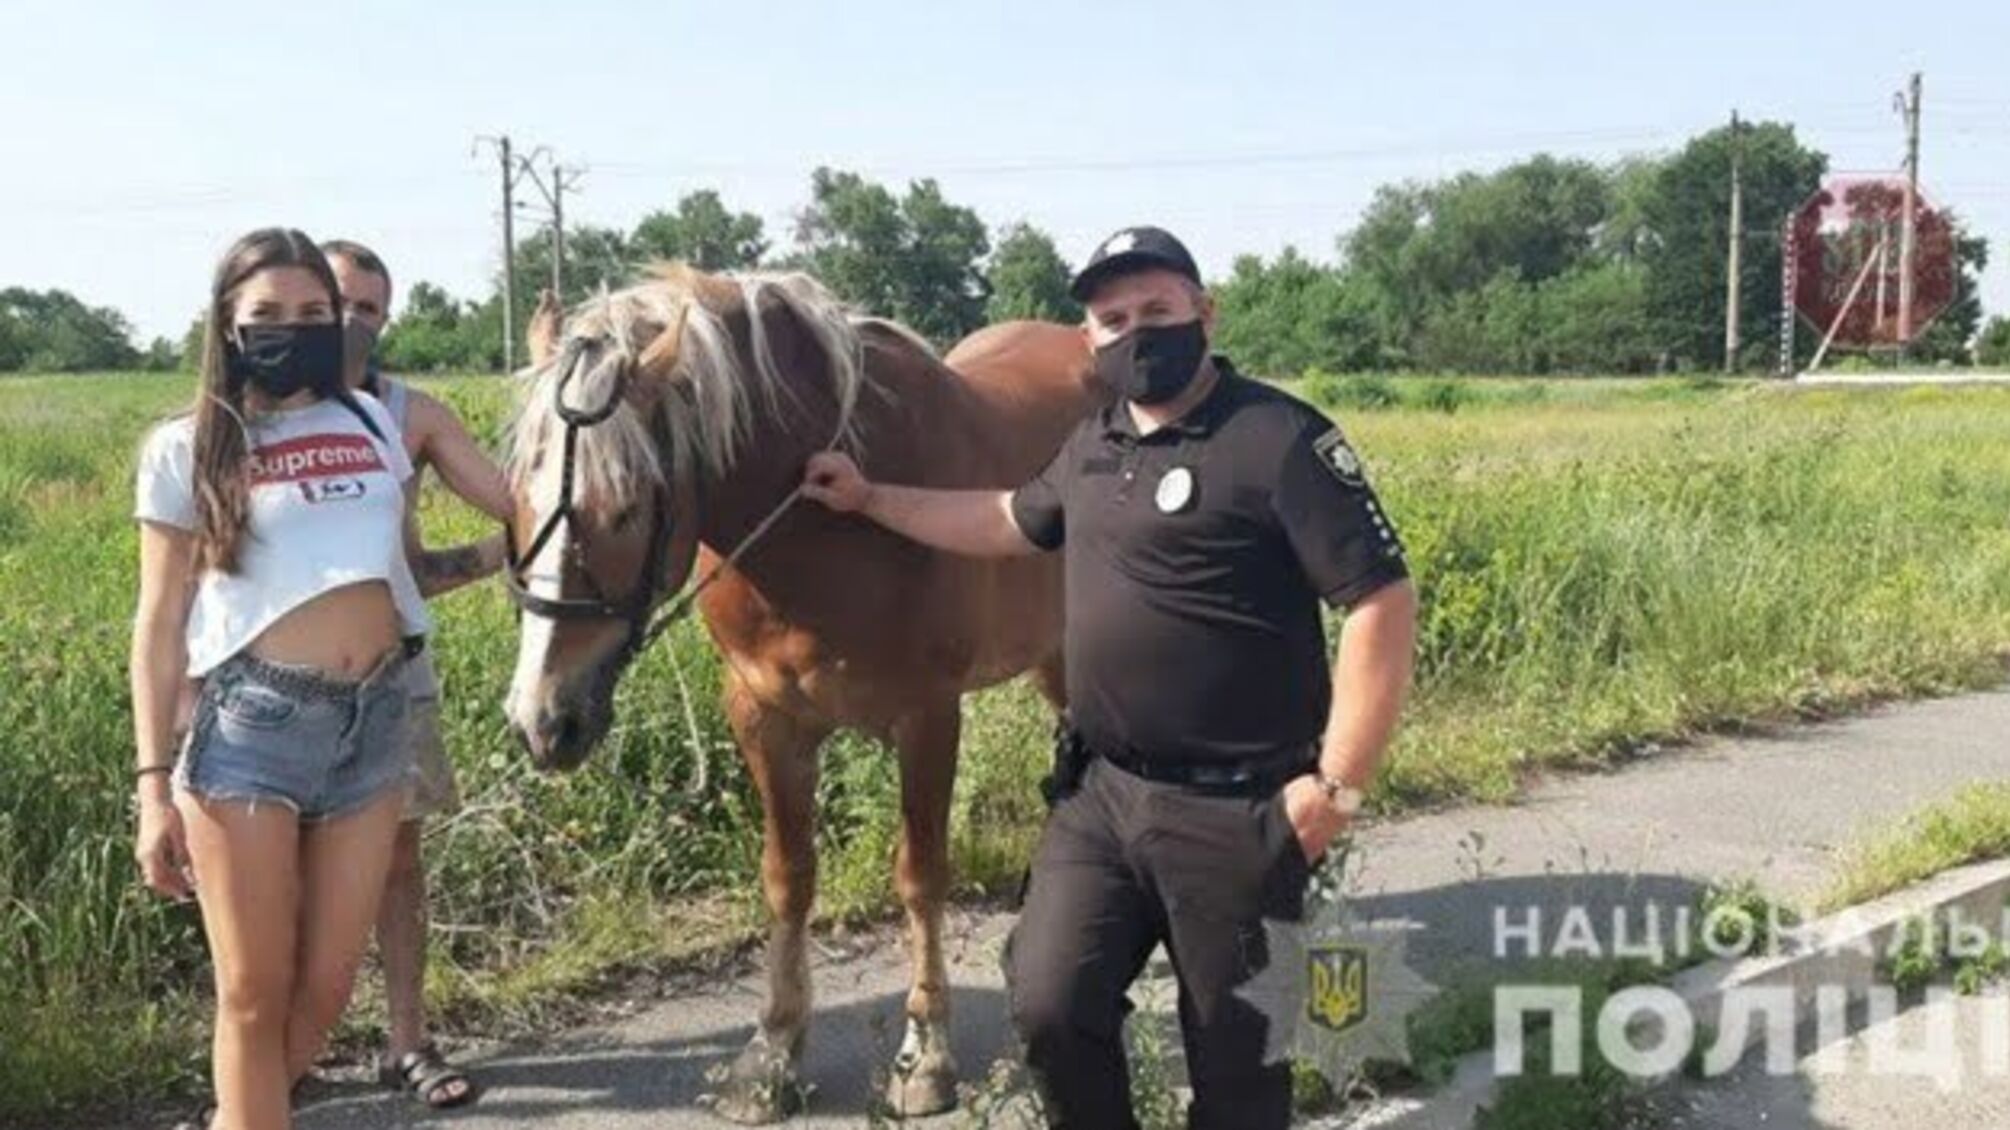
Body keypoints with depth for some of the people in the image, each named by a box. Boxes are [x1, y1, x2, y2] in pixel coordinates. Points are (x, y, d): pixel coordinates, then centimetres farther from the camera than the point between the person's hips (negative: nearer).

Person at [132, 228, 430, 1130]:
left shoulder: (370, 422, 12)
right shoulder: (185, 449, 1)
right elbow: (160, 623, -1)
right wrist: (154, 785, -7)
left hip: (375, 719, 4)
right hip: (251, 724, -4)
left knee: (324, 990, 10)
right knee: (254, 997, 4)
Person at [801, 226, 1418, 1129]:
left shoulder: (1278, 440, -15)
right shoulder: (1096, 443, 9)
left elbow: (1383, 607, -18)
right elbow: (1011, 521, 29)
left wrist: (1337, 787, -20)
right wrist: (867, 498, 25)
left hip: (1235, 810, -6)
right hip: (1101, 790, 7)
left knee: (1234, 1048, 9)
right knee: (1049, 1006, 5)